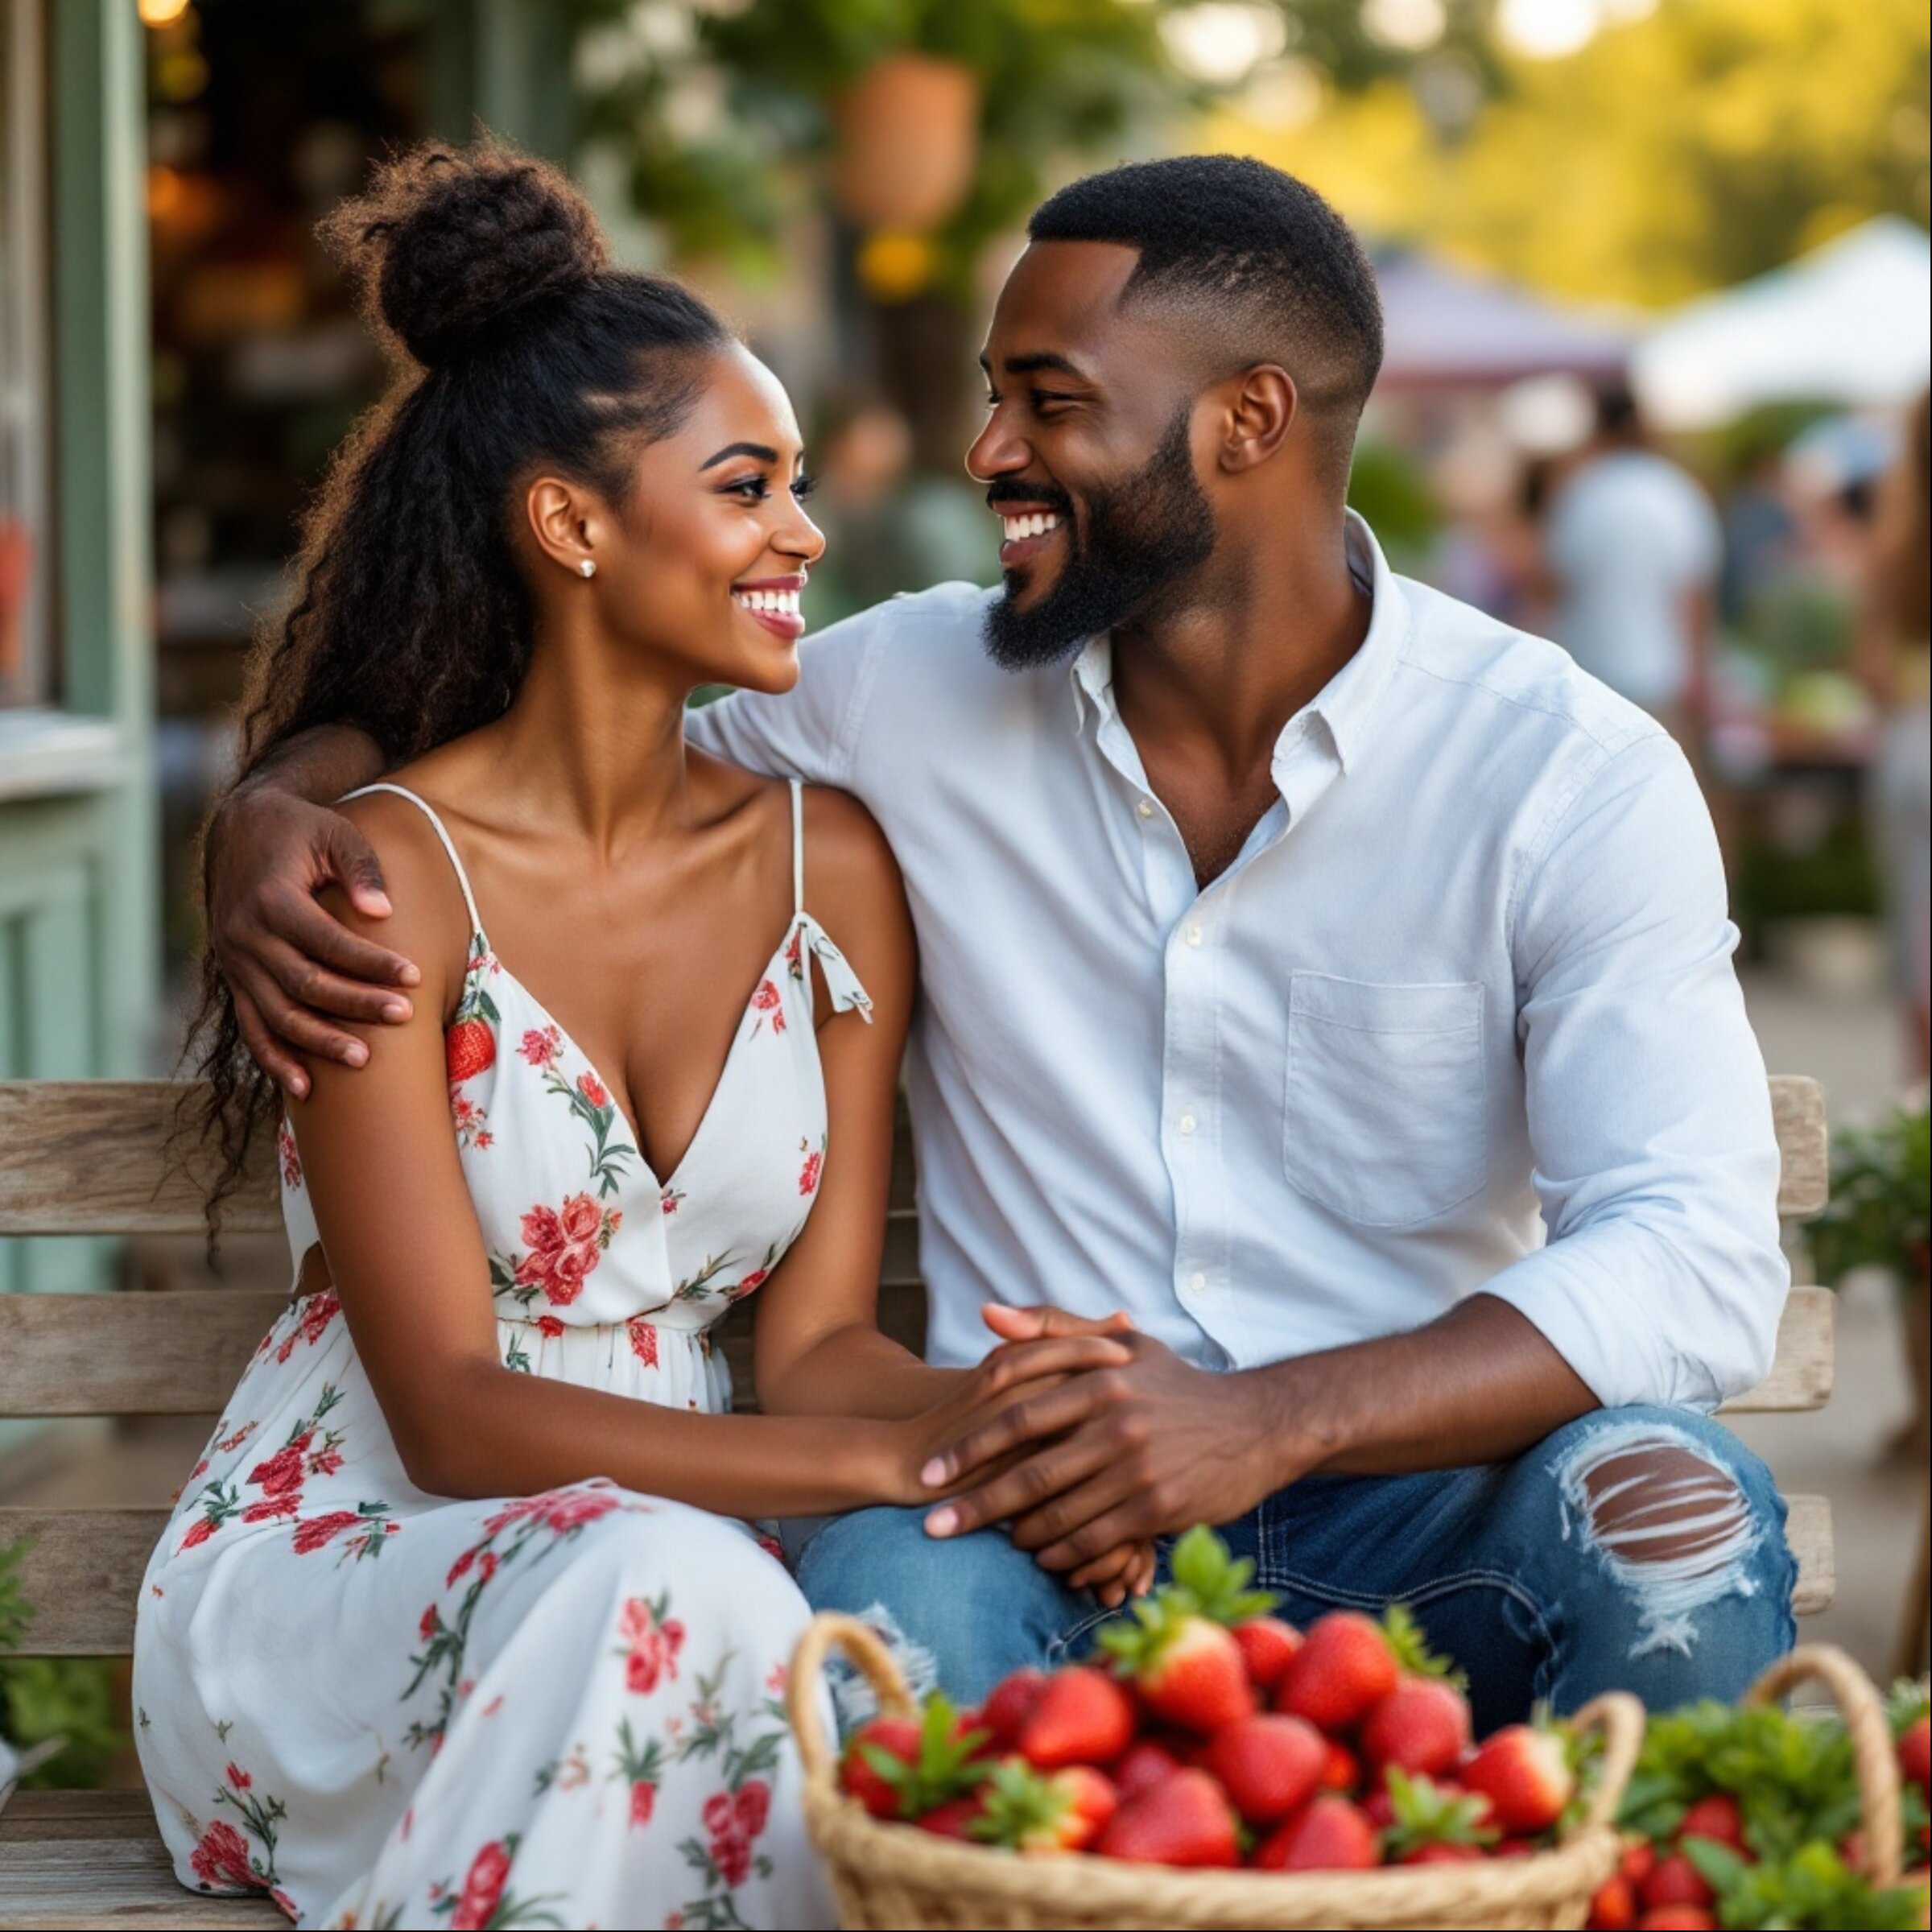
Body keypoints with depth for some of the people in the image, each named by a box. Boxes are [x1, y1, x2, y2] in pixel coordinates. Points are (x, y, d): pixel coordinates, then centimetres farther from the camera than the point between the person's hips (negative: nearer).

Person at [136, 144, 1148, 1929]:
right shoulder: (386, 879, -12)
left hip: (670, 1555, 4)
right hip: (329, 1565, -3)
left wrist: (1002, 1412, -22)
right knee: (661, 1587, -37)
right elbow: (450, 1414, -17)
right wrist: (887, 1456, -29)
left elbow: (815, 1335, 2)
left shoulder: (831, 869, 5)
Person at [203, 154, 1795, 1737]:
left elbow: (1699, 1268, -15)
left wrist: (1272, 1423, -30)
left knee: (1665, 1500, -34)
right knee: (893, 1593, -36)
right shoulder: (913, 697, 5)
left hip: (1420, 1517, 0)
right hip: (1036, 1520, 0)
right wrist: (275, 811, -3)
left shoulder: (1571, 776, -4)